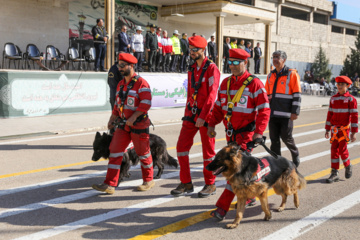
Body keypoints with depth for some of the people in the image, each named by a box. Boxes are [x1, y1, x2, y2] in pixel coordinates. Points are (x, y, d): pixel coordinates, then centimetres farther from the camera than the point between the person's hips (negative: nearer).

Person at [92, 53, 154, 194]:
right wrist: (112, 119, 11)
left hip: (139, 125, -7)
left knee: (143, 153, 6)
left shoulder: (141, 83, -13)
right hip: (124, 125, 7)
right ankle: (110, 185, 0)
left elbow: (146, 104, -21)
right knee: (115, 151, -1)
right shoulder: (121, 84, 12)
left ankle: (148, 181, 26)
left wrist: (133, 117, -26)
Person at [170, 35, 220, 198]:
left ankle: (210, 185, 16)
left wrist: (202, 116, -20)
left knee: (208, 150, 3)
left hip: (205, 115, -7)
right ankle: (186, 184, 13)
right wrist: (187, 113, 15)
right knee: (181, 146, 3)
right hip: (191, 114, 7)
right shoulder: (192, 69, 14)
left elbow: (211, 94, -16)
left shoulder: (211, 68, -9)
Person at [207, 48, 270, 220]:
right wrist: (212, 124, 6)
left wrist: (259, 132, -21)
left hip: (246, 133, -7)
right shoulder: (226, 83, 10)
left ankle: (222, 207, -9)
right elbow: (219, 106, 17)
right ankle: (249, 197, 34)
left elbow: (264, 109, -12)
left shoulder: (254, 83, -10)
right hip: (230, 133, 7)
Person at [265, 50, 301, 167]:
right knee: (274, 139, 6)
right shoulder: (270, 75, 16)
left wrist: (295, 112, -11)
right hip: (273, 114, 6)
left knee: (286, 137, 0)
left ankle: (296, 157, 25)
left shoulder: (292, 74, -2)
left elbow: (297, 95, -6)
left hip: (286, 114, -5)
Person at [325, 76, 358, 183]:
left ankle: (348, 166, 24)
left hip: (344, 129, -4)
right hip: (334, 129, 4)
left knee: (342, 150, -5)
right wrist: (327, 129, 11)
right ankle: (335, 173, 7)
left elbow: (354, 116, -7)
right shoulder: (333, 99, 7)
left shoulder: (351, 99, -6)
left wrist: (354, 132, -10)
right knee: (334, 150, 2)